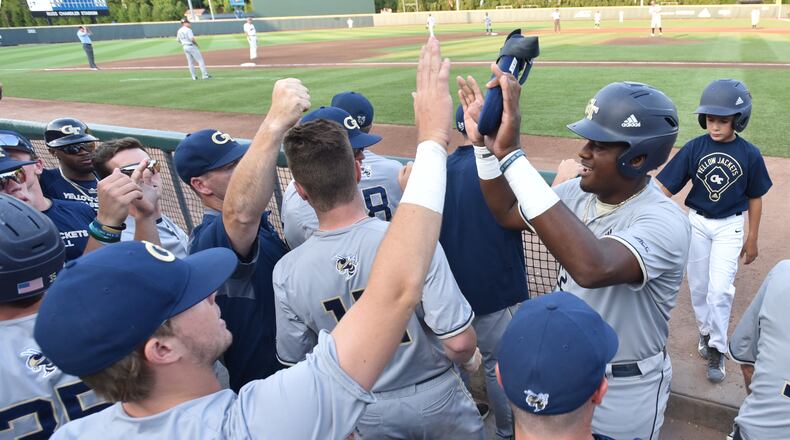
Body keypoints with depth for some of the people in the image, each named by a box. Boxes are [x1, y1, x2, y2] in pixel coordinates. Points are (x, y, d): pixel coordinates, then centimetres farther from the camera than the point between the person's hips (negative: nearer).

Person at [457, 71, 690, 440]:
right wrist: (485, 145, -15)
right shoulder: (578, 193, -8)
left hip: (625, 392, -6)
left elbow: (593, 268, -50)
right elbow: (507, 213, 2)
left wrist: (511, 154, -52)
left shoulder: (666, 223, -31)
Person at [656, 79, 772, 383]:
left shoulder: (750, 155, -11)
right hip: (697, 222, 1)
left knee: (719, 289, -5)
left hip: (729, 227, -1)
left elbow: (755, 198, 0)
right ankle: (705, 332, 37)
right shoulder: (694, 148, -11)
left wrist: (752, 239, 4)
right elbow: (665, 187, -15)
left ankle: (717, 349, 14)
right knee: (698, 286, 12)